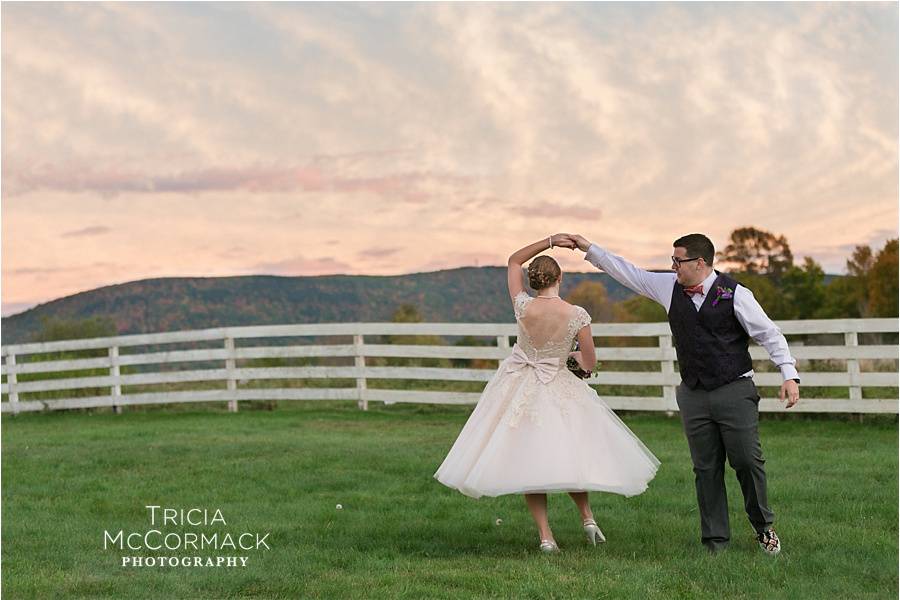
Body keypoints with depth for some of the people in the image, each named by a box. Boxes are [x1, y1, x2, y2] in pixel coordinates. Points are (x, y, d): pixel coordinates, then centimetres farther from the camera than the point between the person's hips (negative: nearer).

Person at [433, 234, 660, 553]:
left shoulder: (523, 307, -15)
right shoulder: (578, 315, -17)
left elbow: (513, 261, 1)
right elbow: (590, 364, -7)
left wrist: (549, 241, 0)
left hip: (518, 388, 1)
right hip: (559, 392, -1)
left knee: (529, 460, 8)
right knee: (568, 452, 21)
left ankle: (545, 536, 3)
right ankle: (587, 516, 10)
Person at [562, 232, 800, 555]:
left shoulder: (735, 294, -7)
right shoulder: (670, 287, 7)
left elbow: (769, 333, -4)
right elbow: (630, 273, 15)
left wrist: (789, 374, -11)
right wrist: (589, 249, 14)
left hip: (735, 391, -4)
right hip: (693, 394, 4)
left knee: (747, 461, -2)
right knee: (706, 468, 6)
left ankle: (764, 529, 19)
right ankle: (715, 539, 13)